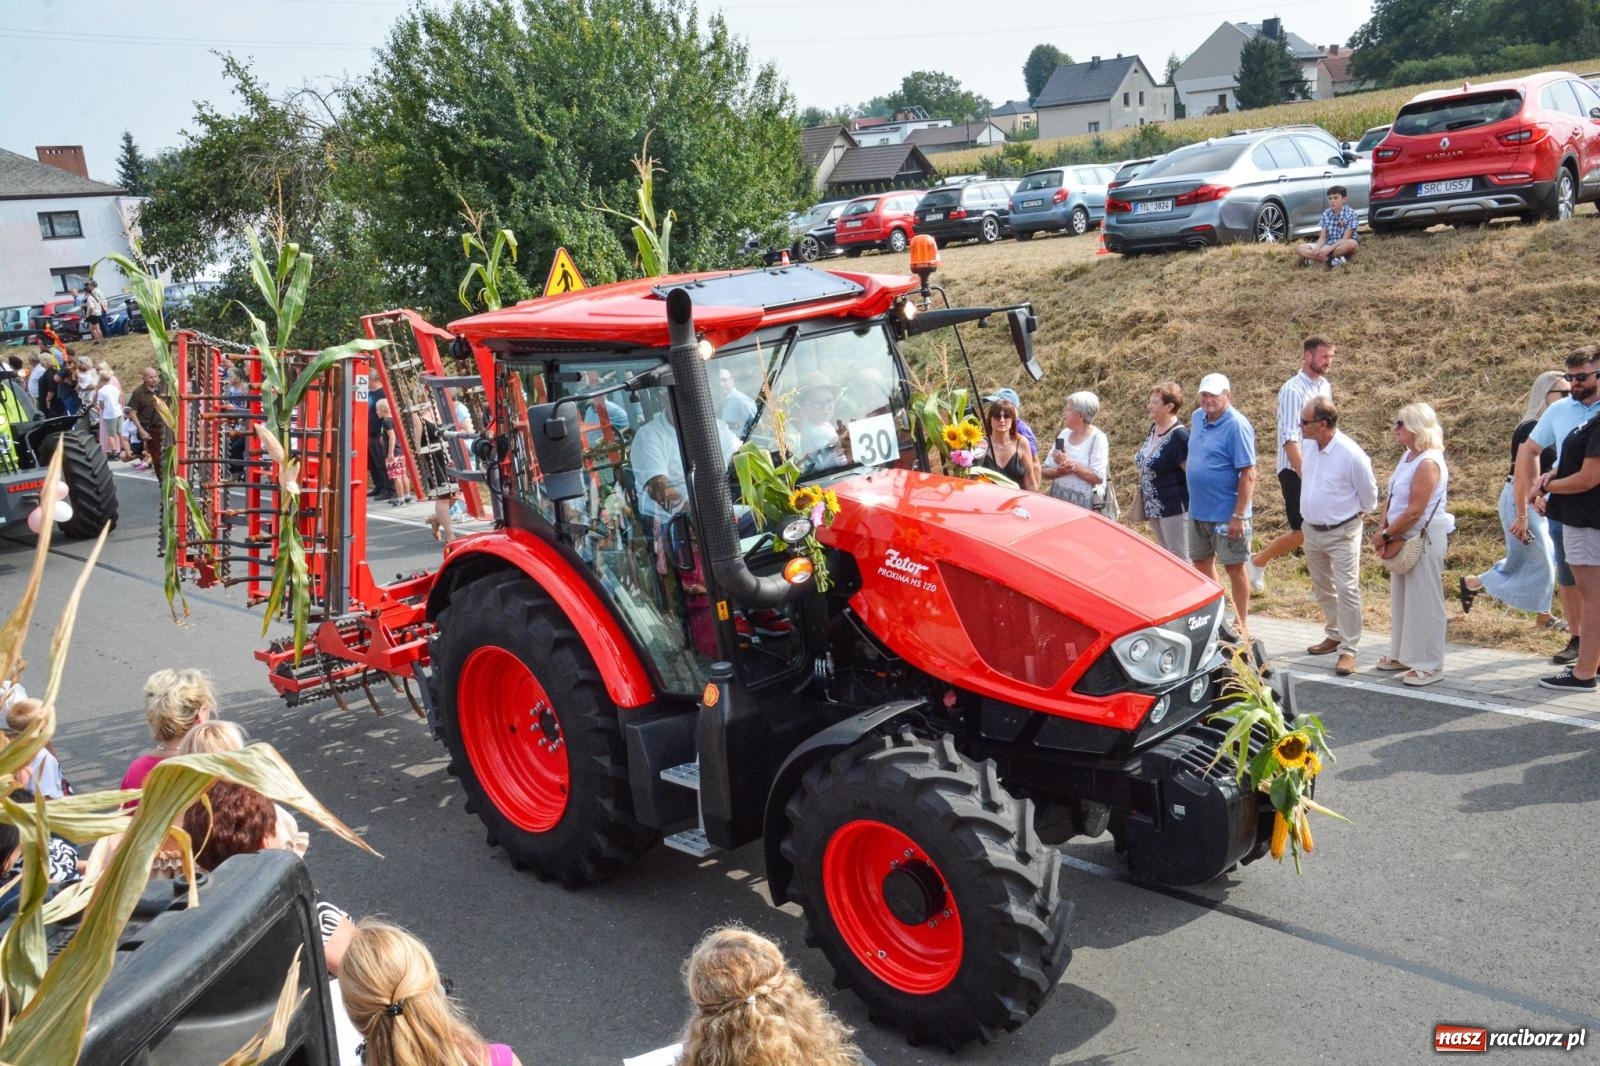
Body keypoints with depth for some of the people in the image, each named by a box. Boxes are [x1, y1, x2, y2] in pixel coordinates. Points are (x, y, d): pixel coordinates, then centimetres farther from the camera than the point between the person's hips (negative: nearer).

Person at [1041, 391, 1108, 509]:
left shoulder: (1097, 438, -9)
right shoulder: (1064, 434, 7)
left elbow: (1098, 478, -16)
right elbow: (1045, 471, 8)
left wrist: (1070, 463, -20)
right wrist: (1060, 471, -13)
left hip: (1084, 502, -5)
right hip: (1058, 497, 5)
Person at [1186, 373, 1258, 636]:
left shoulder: (1237, 426, -16)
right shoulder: (1197, 418, 6)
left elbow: (1248, 474, -19)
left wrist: (1239, 516, -22)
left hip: (1226, 513, -7)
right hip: (1198, 510, 7)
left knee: (1234, 567, 3)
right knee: (1201, 563, 15)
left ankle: (1242, 624, 15)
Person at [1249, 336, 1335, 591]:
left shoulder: (1325, 386, 9)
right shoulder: (1293, 390, -15)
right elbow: (1289, 439, -20)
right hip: (1296, 469, -7)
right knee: (1302, 532, -6)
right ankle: (1258, 562, 16)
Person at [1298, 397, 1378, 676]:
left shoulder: (1351, 455, -23)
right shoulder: (1309, 445, -4)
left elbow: (1369, 494, -9)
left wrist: (1357, 513, 7)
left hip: (1341, 533, -7)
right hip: (1311, 530, 7)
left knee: (1347, 590, -5)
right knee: (1322, 589, 19)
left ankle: (1348, 650, 2)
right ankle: (1334, 634, 35)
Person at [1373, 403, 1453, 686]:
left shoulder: (1428, 463, -20)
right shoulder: (1408, 457, 9)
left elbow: (1414, 511, -22)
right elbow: (1393, 498, 12)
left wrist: (1386, 535, -14)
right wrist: (1382, 530, 0)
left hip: (1423, 538, -9)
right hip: (1403, 538, 10)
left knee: (1424, 600, -1)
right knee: (1401, 597, 17)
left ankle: (1429, 665, 7)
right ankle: (1403, 654, 29)